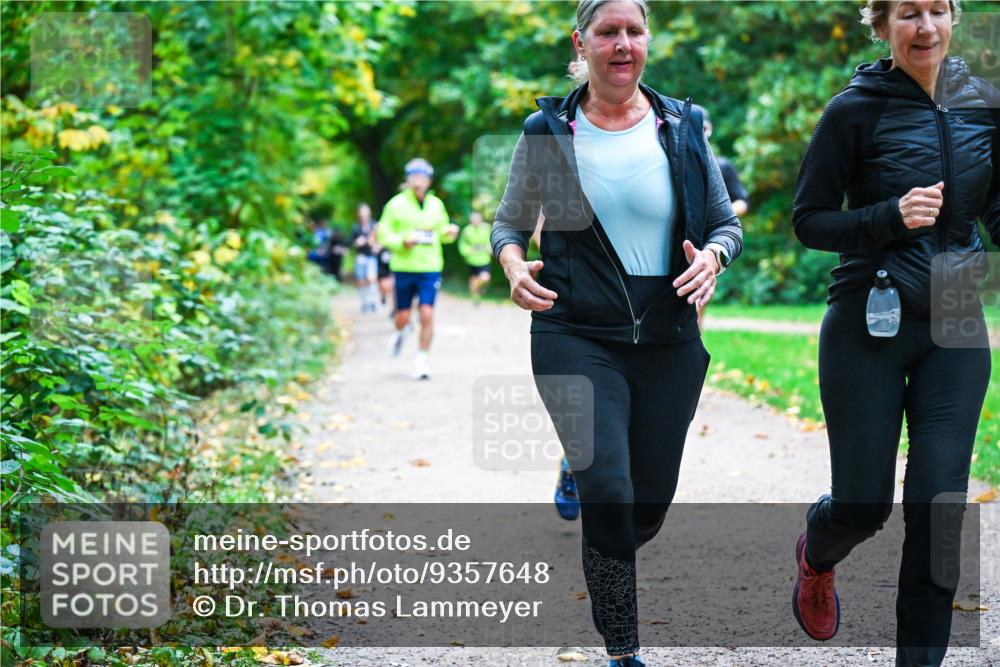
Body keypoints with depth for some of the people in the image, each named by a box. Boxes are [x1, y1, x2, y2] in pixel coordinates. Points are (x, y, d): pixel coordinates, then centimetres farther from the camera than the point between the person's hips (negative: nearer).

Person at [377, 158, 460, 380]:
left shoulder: (436, 204, 8)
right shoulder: (396, 204, -2)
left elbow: (442, 232, 19)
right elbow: (383, 234, -1)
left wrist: (450, 232, -4)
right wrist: (402, 241, -18)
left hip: (430, 269, 1)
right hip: (404, 268, -1)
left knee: (427, 315, -9)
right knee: (403, 317, 5)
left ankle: (422, 360, 0)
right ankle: (400, 333, 42)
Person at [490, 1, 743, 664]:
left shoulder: (682, 127, 6)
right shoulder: (546, 133, 2)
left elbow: (727, 224, 11)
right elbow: (510, 223, 12)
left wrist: (712, 256, -12)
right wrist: (514, 265, -10)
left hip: (669, 343, 3)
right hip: (577, 340, -2)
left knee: (650, 508, 9)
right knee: (611, 495, -16)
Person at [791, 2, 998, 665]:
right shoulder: (856, 111, -8)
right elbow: (809, 220, -4)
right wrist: (892, 217, -19)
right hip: (868, 328, -3)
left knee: (938, 505, -2)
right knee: (863, 506, 3)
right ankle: (816, 557, 40)